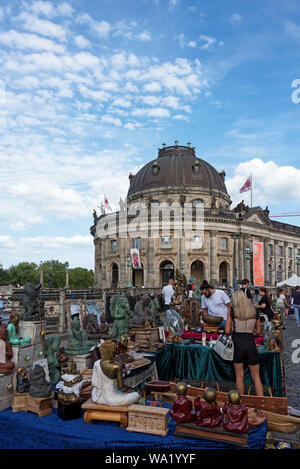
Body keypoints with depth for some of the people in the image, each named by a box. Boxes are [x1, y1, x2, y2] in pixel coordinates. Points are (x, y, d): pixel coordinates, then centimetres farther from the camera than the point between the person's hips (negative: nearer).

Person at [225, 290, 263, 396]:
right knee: (256, 377, 11)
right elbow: (258, 331, 10)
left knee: (239, 376, 13)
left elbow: (227, 331, -6)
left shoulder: (232, 311, -6)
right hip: (251, 343, 2)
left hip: (238, 344, -1)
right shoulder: (255, 312, 2)